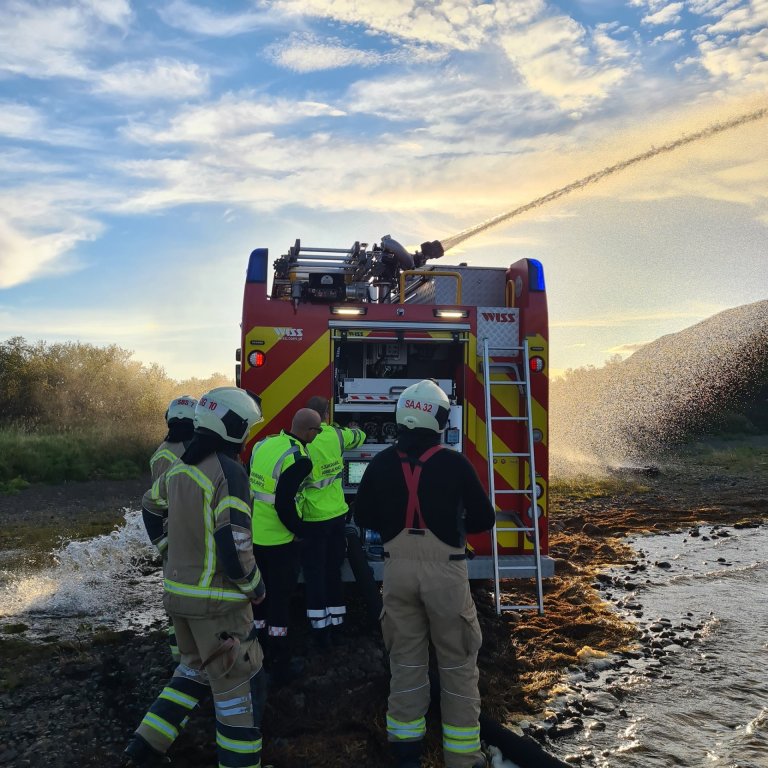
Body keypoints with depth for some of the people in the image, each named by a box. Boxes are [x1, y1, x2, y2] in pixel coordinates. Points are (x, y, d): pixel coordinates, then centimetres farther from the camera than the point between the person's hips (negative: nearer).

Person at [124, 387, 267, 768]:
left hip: (177, 590, 8)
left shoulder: (178, 467, 3)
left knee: (195, 669, 27)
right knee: (240, 684, 5)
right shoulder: (229, 472, -21)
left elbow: (151, 504, 23)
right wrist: (255, 586, -8)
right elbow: (234, 546, -23)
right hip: (217, 598, -8)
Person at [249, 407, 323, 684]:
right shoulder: (298, 459, -21)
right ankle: (279, 665, 17)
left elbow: (248, 486, 10)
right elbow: (284, 503, -24)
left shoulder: (262, 445, 2)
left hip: (253, 536, 7)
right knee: (280, 600, 6)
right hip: (279, 541, -7)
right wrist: (300, 530, -9)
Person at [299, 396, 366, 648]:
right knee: (334, 570, 18)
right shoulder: (337, 435, -3)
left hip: (314, 520, -5)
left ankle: (320, 628, 7)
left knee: (315, 573, 5)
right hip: (338, 515, 5)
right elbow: (360, 436, 19)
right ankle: (337, 620, 28)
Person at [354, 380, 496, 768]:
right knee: (457, 662, 11)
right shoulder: (454, 464, -11)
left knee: (405, 658, 16)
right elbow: (484, 519, -2)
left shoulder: (381, 464, -3)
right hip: (444, 569, -3)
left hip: (398, 569, 3)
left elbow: (362, 517, 7)